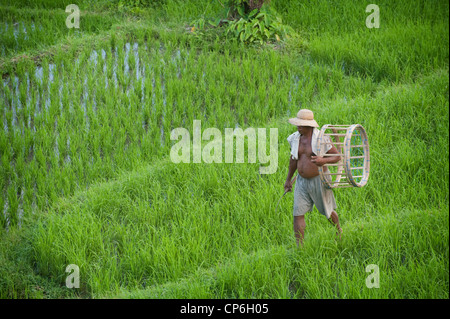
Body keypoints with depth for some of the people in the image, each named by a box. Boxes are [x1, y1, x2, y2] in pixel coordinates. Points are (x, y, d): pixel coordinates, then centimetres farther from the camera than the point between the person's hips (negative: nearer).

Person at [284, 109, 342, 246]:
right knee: (298, 214, -4)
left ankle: (339, 230, 46)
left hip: (318, 180, -4)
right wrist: (288, 179, 22)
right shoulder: (295, 139, 0)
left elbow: (337, 157, -11)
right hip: (302, 181, 4)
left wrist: (323, 161, -31)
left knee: (327, 212, 15)